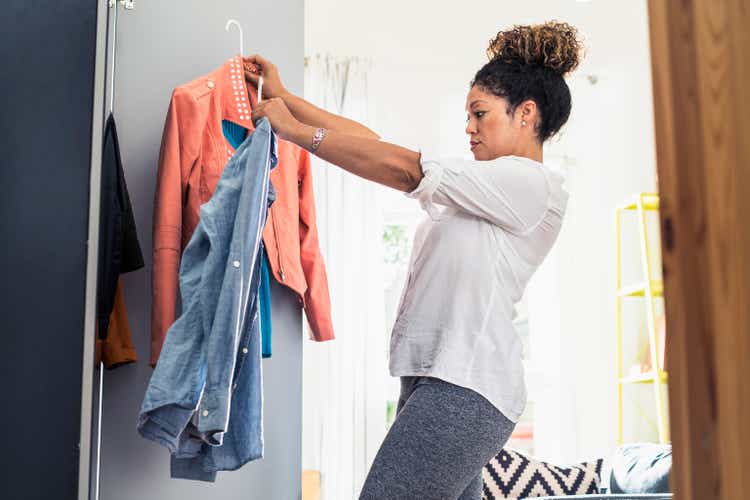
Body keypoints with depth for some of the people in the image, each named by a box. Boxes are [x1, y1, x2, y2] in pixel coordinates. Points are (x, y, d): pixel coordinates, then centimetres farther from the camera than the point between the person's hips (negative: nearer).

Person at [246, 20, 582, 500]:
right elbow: (373, 142, 18)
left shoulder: (535, 182, -6)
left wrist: (296, 129, -7)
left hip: (463, 388, -9)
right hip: (436, 378, 9)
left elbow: (404, 168, -13)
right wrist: (283, 96, 15)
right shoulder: (474, 186, 22)